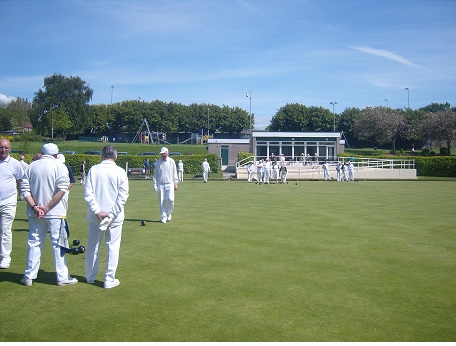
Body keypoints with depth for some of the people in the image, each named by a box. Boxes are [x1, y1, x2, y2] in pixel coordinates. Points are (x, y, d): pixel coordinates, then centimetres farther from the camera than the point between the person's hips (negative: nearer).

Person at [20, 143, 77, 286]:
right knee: (58, 244, 3)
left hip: (35, 214, 4)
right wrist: (47, 207, -13)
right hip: (55, 212, -3)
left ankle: (29, 277, 18)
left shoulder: (31, 166, 6)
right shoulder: (59, 166, -5)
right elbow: (62, 189, -16)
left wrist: (35, 207, -6)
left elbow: (24, 189, 0)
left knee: (34, 243, 12)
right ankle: (62, 277, 8)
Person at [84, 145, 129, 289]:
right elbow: (123, 195, -10)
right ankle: (109, 279, 10)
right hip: (115, 217, -2)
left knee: (92, 246, 16)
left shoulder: (93, 170, -2)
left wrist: (97, 211, -9)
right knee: (113, 247, 7)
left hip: (95, 216, 2)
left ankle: (90, 276, 30)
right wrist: (112, 214, -9)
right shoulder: (120, 172, -5)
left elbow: (87, 193, -8)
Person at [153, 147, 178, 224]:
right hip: (160, 184, 1)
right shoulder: (158, 162, 3)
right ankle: (163, 217, 9)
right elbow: (155, 174, 7)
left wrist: (176, 183, 3)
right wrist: (155, 184, 2)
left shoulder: (171, 161, 3)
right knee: (162, 201, 0)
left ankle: (169, 213, 12)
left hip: (170, 184, -1)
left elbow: (174, 173, 8)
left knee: (170, 199, -13)